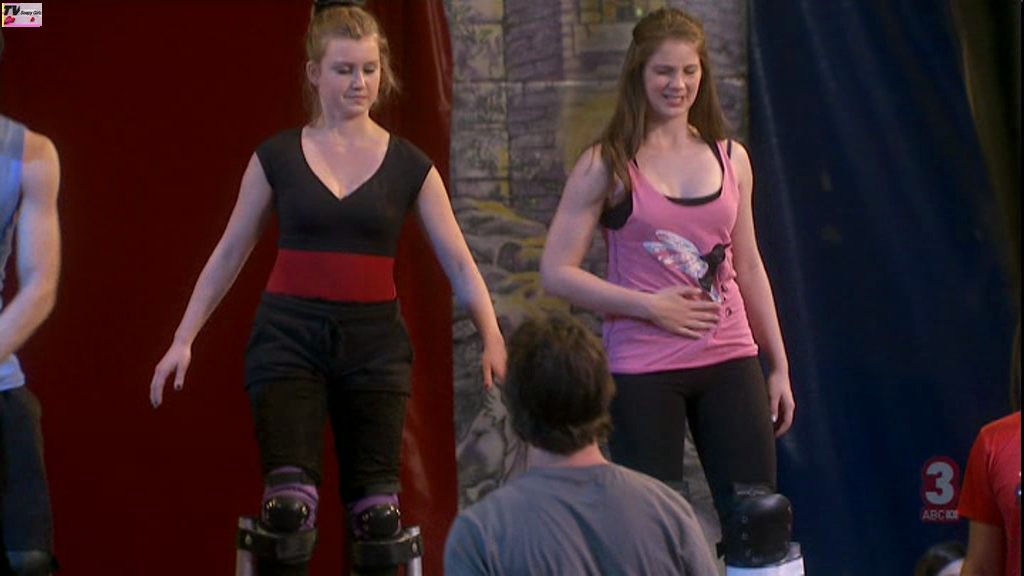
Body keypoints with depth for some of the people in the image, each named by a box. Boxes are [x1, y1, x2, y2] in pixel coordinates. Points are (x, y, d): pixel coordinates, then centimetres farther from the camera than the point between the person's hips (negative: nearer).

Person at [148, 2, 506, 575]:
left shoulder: (409, 166, 4)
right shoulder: (278, 157, 3)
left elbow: (459, 264, 1)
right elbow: (230, 254, 10)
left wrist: (493, 339, -12)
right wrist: (184, 339, 6)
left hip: (374, 340, 1)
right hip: (290, 336, -1)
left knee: (378, 515, 1)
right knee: (289, 506, -14)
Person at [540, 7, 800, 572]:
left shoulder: (730, 159, 10)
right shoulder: (607, 165, -2)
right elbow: (556, 272, -5)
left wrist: (778, 365, 15)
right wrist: (649, 305, -13)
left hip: (729, 360, 4)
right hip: (643, 370, -4)